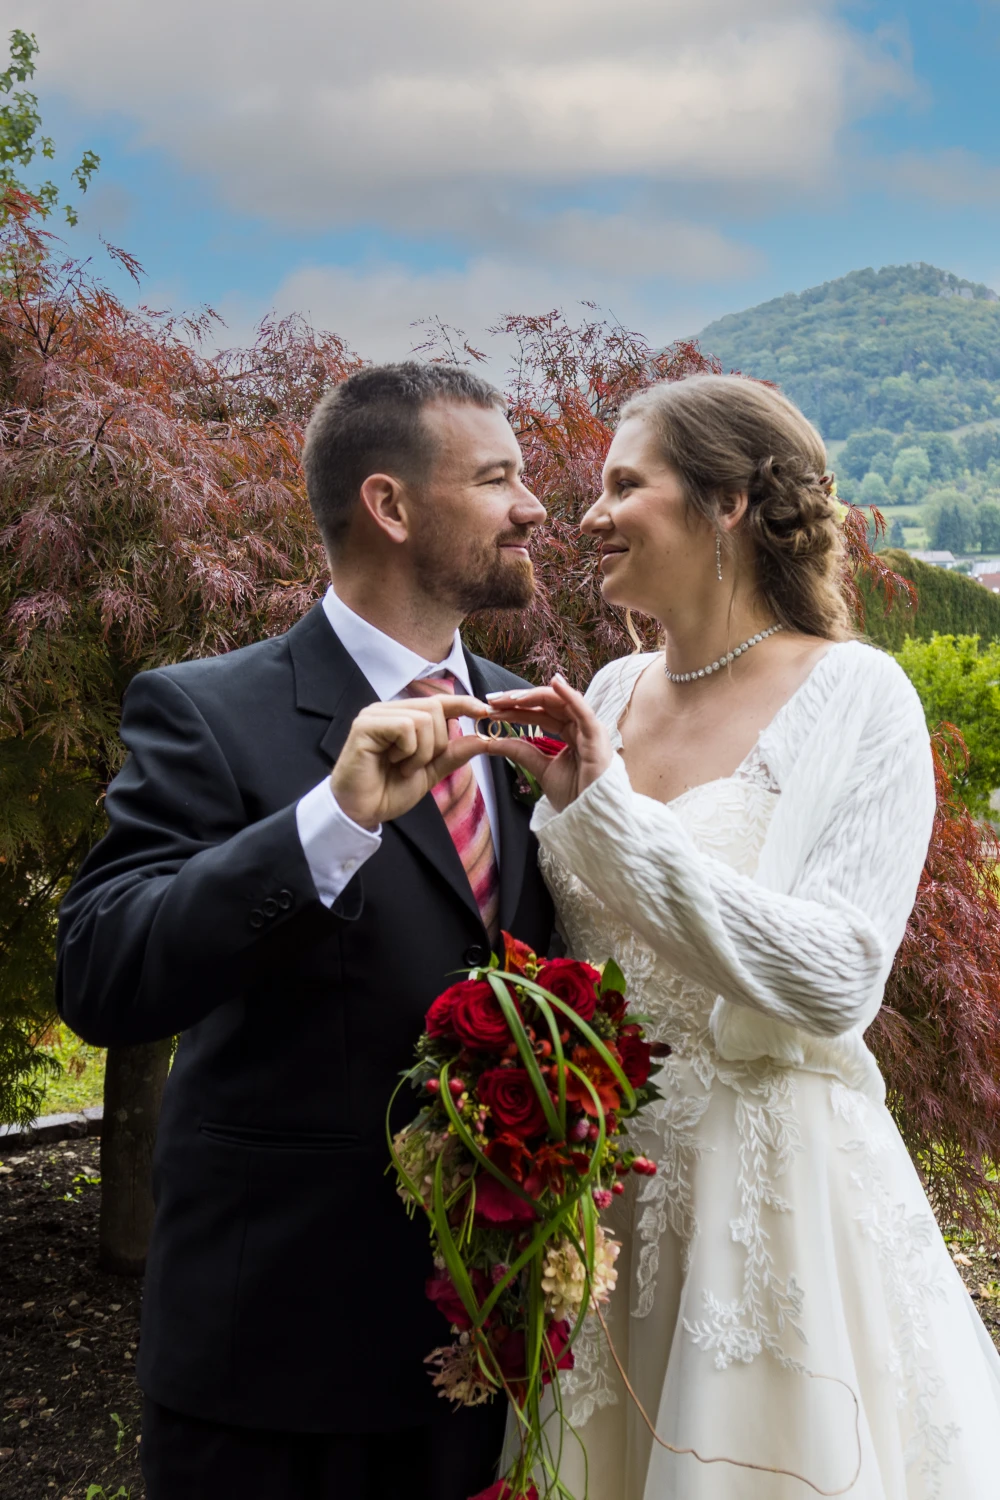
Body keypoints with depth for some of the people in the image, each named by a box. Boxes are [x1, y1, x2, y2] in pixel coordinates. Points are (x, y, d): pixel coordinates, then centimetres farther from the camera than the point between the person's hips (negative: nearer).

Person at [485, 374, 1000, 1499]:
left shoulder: (854, 698, -11)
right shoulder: (608, 694, 5)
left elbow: (834, 984, -22)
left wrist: (609, 811, -22)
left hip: (772, 1185, -5)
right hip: (598, 1177, 5)